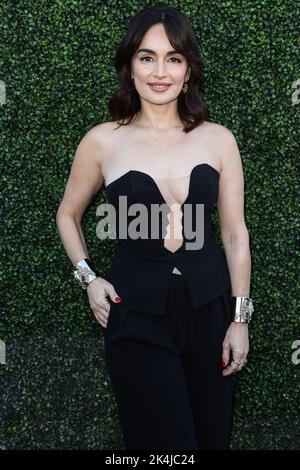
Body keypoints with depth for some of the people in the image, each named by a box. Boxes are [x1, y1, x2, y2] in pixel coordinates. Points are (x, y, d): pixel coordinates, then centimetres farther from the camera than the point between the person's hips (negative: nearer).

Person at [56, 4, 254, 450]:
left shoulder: (218, 139, 0)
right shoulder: (103, 141, -3)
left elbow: (235, 233, 3)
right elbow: (68, 215, 13)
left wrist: (240, 318, 1)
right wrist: (89, 279, 2)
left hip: (210, 310, 2)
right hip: (137, 317, -2)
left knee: (213, 435, 11)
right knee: (165, 442, 1)